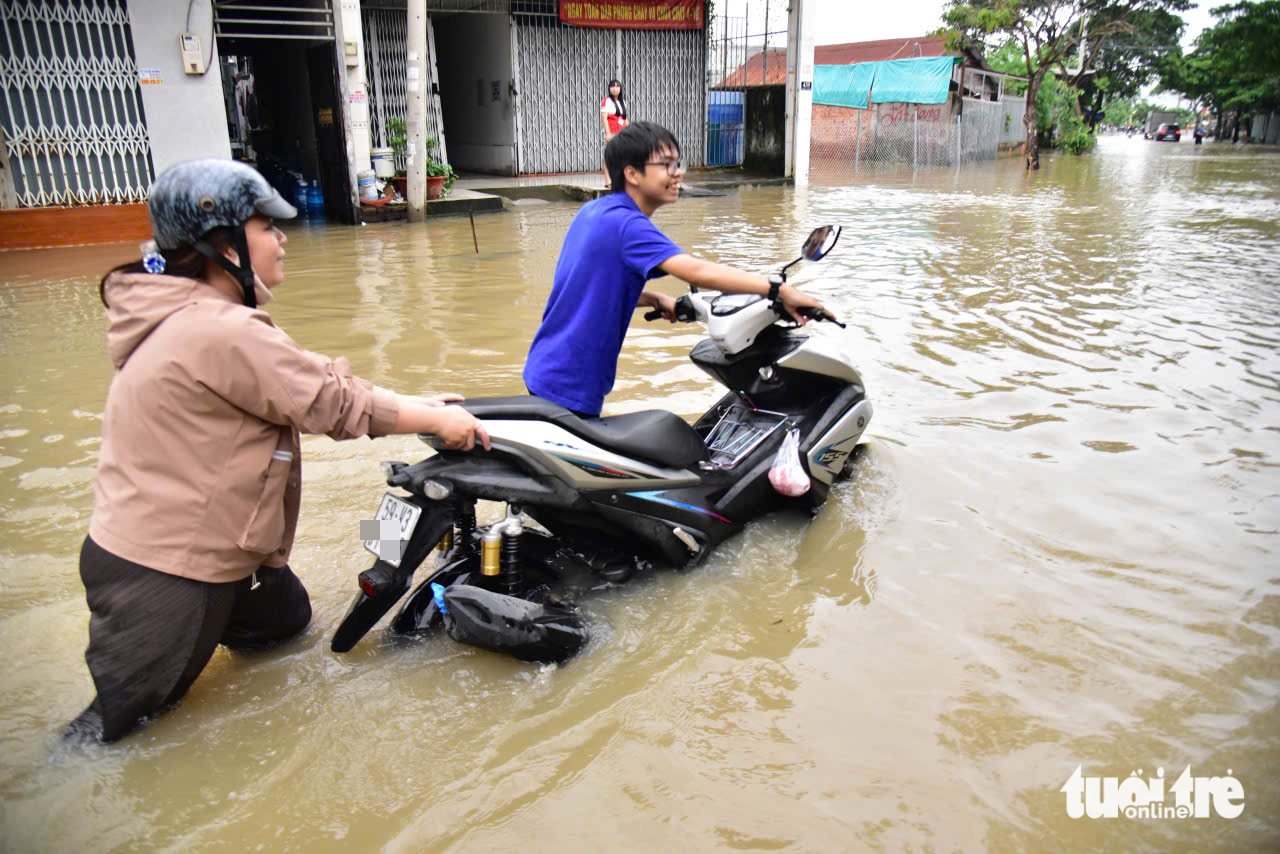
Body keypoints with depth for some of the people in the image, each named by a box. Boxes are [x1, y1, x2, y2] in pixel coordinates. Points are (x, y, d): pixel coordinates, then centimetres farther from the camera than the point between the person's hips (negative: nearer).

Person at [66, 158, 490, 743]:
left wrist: (417, 405, 3)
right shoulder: (220, 333, -26)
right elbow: (334, 403, -21)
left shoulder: (185, 318, 8)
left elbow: (310, 384, 7)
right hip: (160, 573, -10)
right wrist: (438, 420, -9)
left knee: (286, 615, 24)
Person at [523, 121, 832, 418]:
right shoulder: (627, 224, -21)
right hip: (567, 387, -9)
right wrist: (779, 289, -33)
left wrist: (656, 300, 5)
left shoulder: (595, 211, 8)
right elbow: (695, 270, -33)